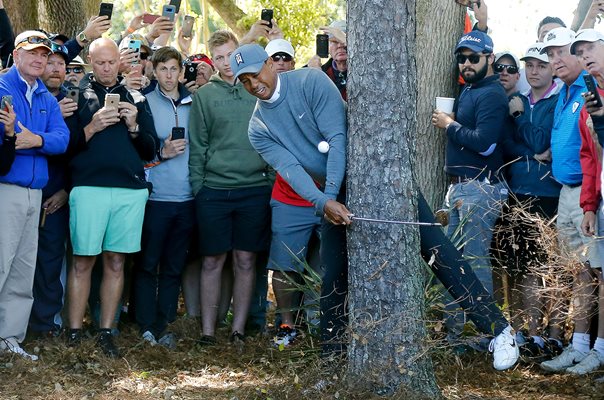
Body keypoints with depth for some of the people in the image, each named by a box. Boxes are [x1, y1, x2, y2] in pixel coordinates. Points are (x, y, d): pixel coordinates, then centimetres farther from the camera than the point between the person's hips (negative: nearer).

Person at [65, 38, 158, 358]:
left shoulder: (136, 99, 16)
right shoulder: (78, 95, 8)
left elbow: (151, 151, 14)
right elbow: (65, 145, 1)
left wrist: (134, 127, -3)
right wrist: (92, 128, -13)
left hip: (131, 190, 3)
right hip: (89, 187, -2)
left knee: (116, 263, 4)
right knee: (83, 261, -3)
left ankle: (106, 332, 9)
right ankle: (74, 332, 1)